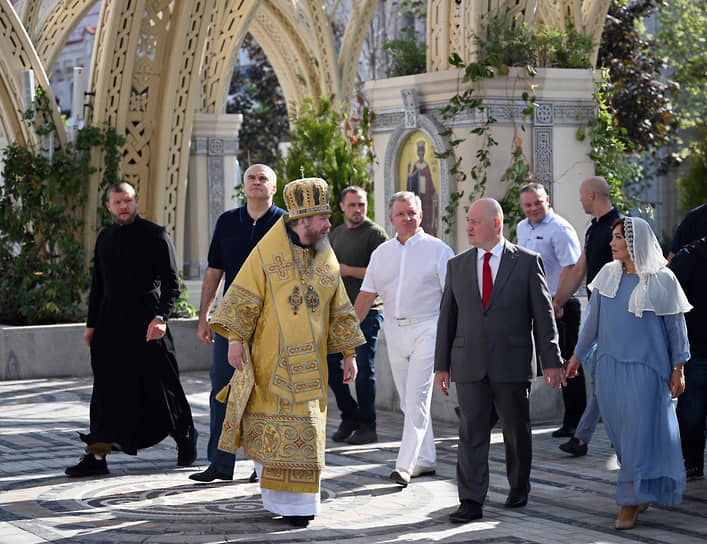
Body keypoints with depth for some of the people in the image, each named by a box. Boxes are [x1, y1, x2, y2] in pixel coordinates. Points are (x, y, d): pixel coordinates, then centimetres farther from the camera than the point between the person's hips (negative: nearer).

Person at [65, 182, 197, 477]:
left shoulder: (155, 236, -2)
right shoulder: (105, 238, 15)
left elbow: (171, 282, -7)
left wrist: (161, 317, -20)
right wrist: (91, 324, 17)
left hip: (146, 325, -5)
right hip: (110, 325, 5)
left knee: (160, 385, 3)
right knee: (107, 388, 1)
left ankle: (185, 438, 24)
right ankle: (97, 455, 0)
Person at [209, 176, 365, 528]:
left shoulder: (327, 261, 9)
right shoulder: (267, 252, -4)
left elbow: (339, 312, 14)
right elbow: (243, 298, -7)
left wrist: (349, 354, 10)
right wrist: (235, 338, -16)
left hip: (309, 360, 3)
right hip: (271, 355, -3)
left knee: (304, 426, 2)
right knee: (270, 420, 0)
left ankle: (297, 503, 9)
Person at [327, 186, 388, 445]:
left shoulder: (375, 234, -5)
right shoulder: (336, 234, 18)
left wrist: (349, 270, -16)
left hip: (366, 311, -7)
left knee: (363, 370, -4)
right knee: (330, 363, 5)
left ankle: (367, 427, 5)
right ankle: (350, 416, 19)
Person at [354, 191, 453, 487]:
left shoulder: (437, 249, -3)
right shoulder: (382, 253, 12)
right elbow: (367, 294, 12)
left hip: (426, 328, -6)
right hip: (395, 330, 6)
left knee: (417, 398, -12)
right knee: (408, 401, 10)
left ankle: (405, 465, -15)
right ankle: (426, 459, 21)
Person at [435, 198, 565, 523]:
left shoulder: (527, 262, 0)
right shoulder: (457, 266, 9)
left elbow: (543, 313, 0)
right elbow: (447, 317, 11)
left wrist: (551, 361, -4)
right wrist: (441, 365, 8)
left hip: (512, 365, -2)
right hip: (469, 367, 2)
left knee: (517, 431, 9)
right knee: (471, 432, -3)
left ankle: (519, 489, 28)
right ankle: (471, 502, -3)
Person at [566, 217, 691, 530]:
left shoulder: (661, 280, -7)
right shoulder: (608, 275, 5)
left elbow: (676, 327, -2)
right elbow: (593, 319, 13)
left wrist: (678, 369, -3)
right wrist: (578, 355, 16)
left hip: (645, 368, -5)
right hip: (609, 366, 5)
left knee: (637, 434, -5)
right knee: (619, 433, 9)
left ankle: (630, 502, 2)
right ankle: (646, 491, 27)